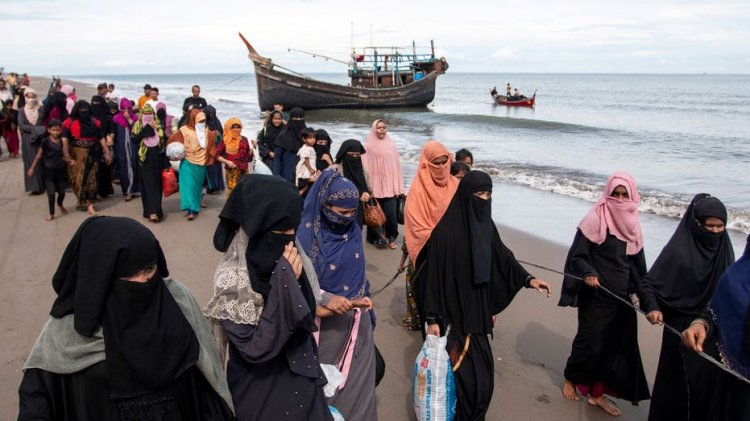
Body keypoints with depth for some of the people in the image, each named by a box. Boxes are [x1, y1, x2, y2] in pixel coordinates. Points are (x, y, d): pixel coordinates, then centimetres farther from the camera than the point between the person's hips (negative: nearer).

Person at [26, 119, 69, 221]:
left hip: (60, 169, 3)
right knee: (51, 193, -7)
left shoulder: (62, 141, 2)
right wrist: (32, 168, -5)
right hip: (49, 170, -3)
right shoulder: (45, 141, -8)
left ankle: (60, 205, 43)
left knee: (62, 192, 10)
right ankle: (51, 213, 8)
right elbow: (38, 155, -4)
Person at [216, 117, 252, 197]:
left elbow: (248, 155, 13)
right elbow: (217, 155, 0)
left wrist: (252, 148, -5)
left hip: (243, 170, 4)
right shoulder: (224, 140, 0)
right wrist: (226, 161, -14)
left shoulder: (244, 139, 10)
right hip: (231, 170, -3)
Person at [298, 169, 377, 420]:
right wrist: (326, 299, -29)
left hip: (356, 321, 5)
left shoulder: (353, 231, 0)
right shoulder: (306, 234, -18)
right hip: (326, 324, -5)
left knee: (357, 384, 15)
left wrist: (364, 303, 13)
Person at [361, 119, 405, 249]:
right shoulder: (368, 146, -2)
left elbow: (396, 166, 8)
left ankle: (391, 237, 16)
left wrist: (399, 188, 6)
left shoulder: (391, 145, 8)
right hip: (374, 186, -2)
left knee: (390, 214, -4)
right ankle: (376, 237, 24)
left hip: (390, 186, 2)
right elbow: (365, 167, -4)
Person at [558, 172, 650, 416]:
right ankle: (570, 379, 31)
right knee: (590, 342, 4)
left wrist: (638, 291, 17)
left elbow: (637, 263, 18)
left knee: (618, 346, 8)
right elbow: (577, 256, -12)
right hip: (596, 297, -6)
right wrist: (587, 273, -29)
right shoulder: (595, 220, -11)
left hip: (622, 298, 6)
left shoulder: (632, 224, 8)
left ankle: (596, 394, 22)